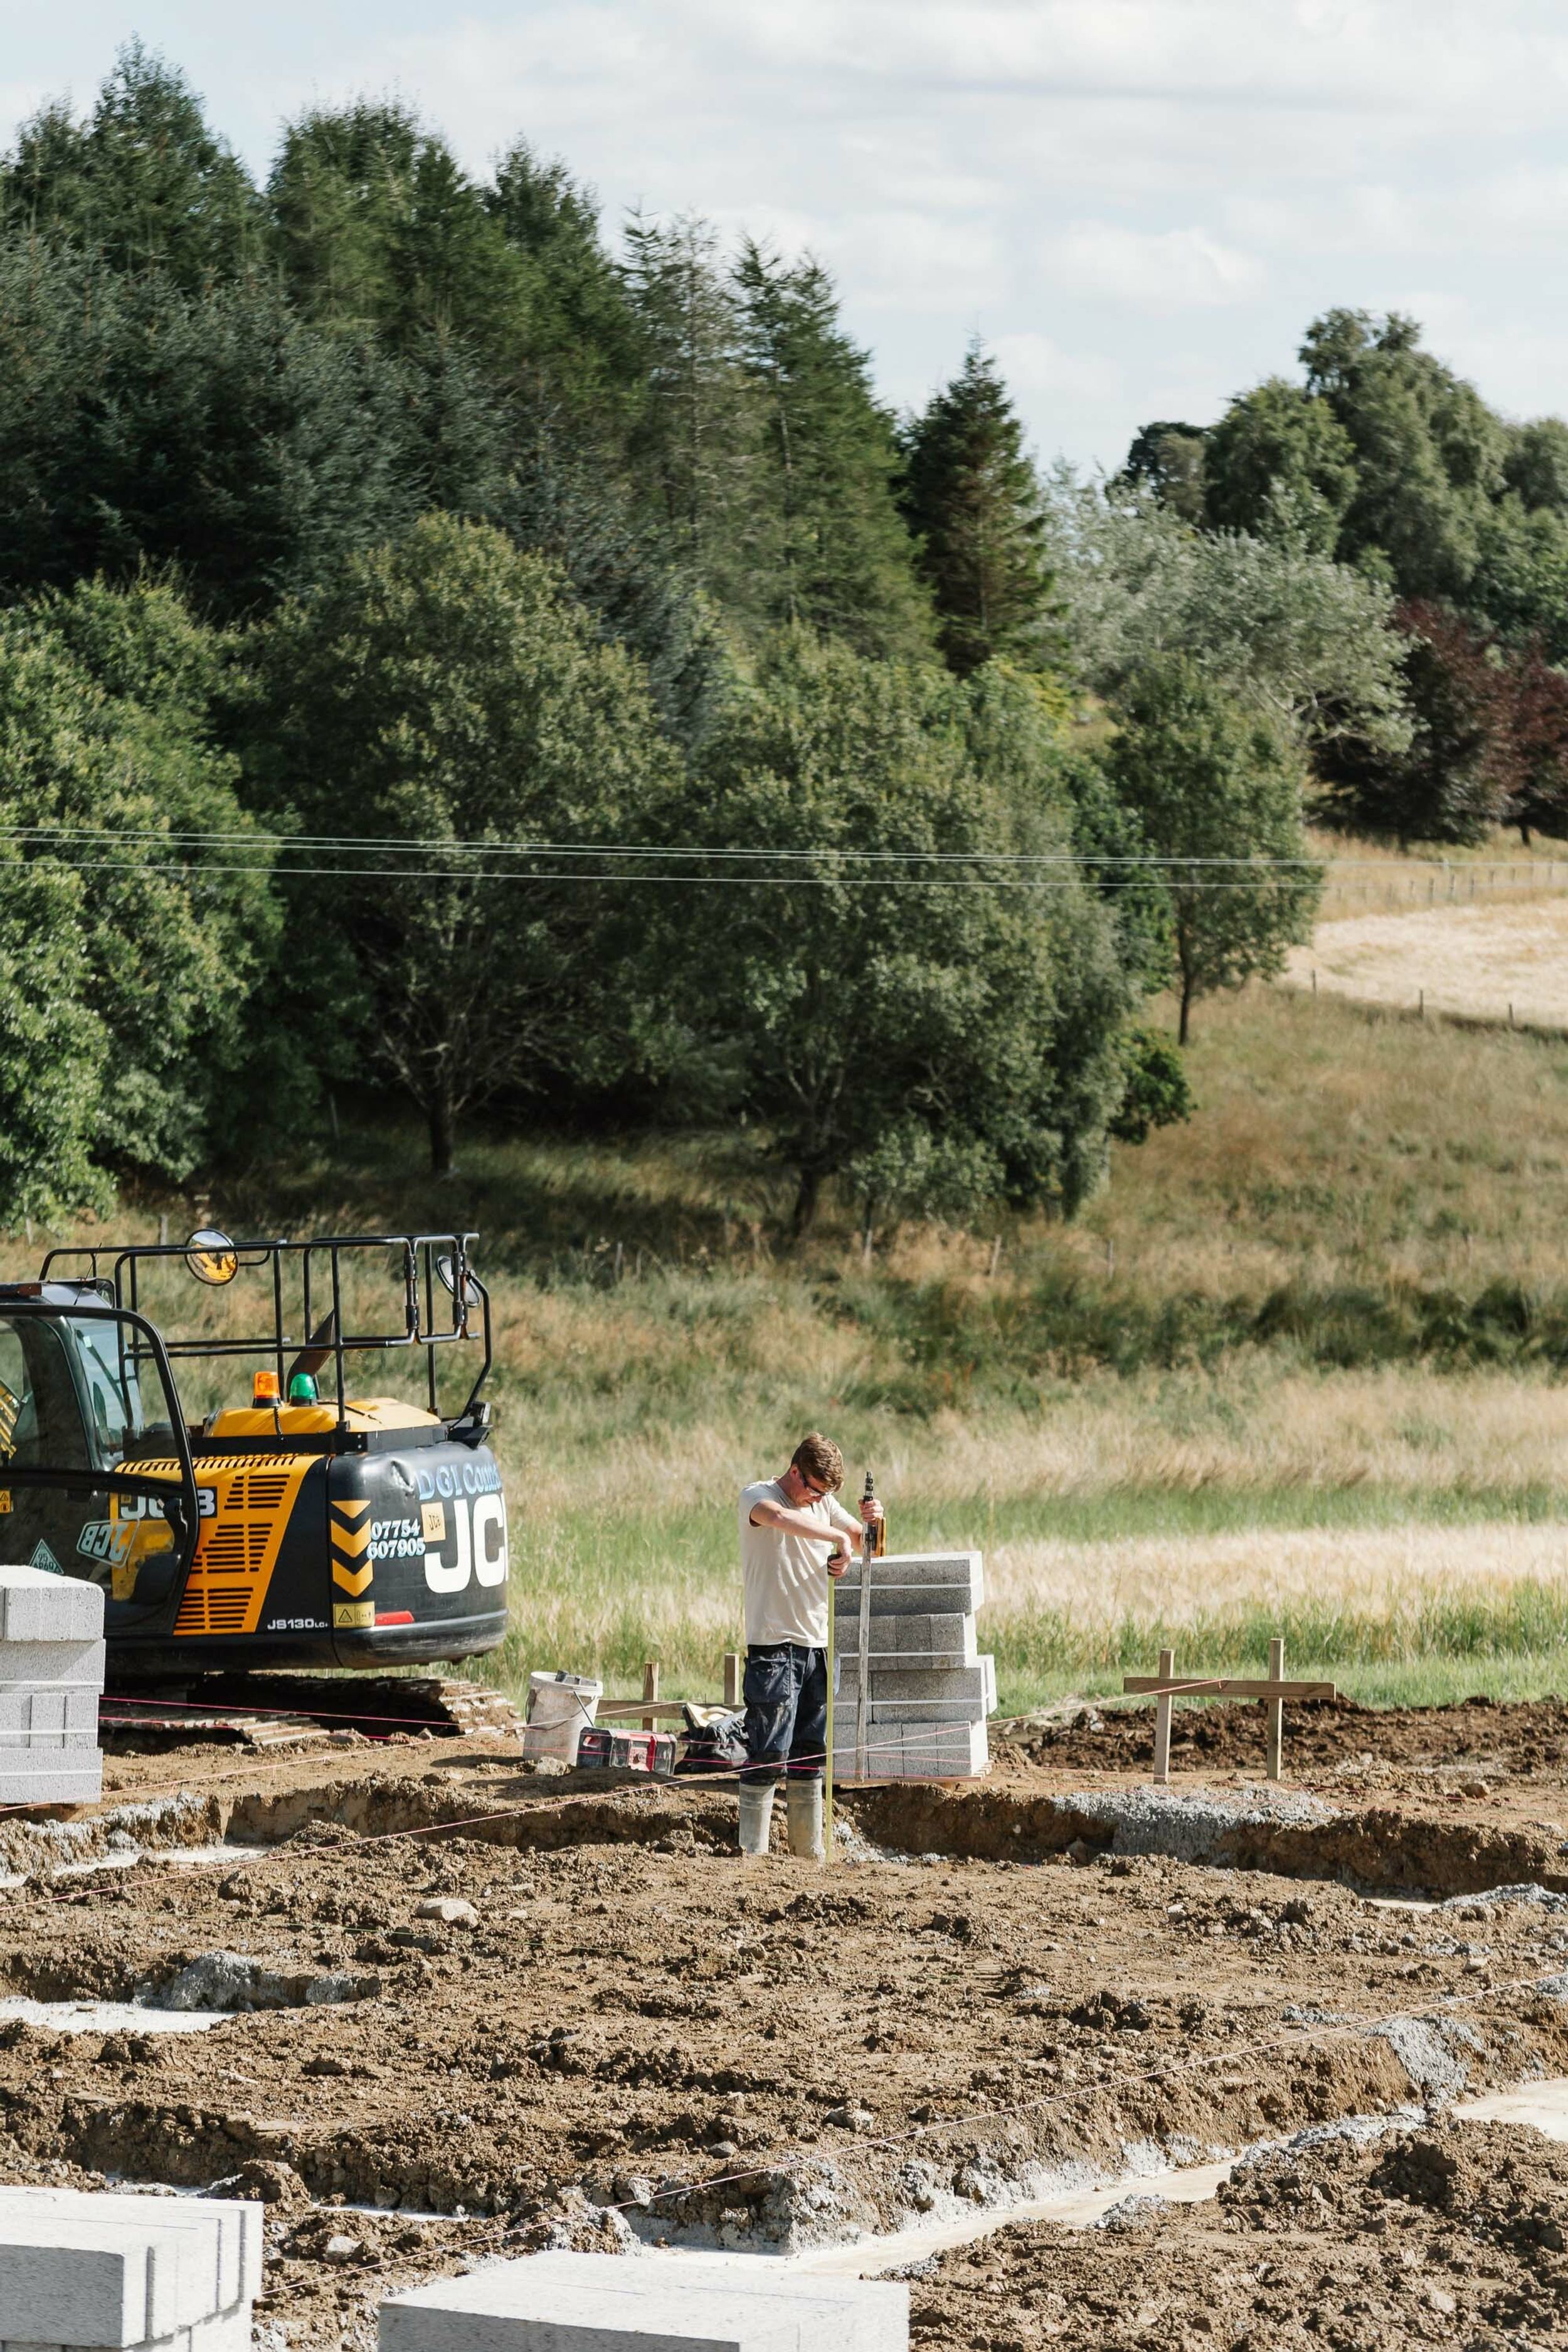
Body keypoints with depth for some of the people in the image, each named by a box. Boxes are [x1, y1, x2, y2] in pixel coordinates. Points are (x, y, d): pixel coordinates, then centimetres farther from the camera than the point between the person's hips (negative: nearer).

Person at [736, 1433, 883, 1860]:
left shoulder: (825, 1504, 14)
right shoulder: (756, 1496, -6)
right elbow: (779, 1517, -29)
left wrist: (873, 1522, -5)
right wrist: (839, 1536, -27)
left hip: (818, 1646, 7)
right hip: (772, 1647, -7)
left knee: (811, 1756, 10)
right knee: (768, 1756, -9)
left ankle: (809, 1853, 15)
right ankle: (753, 1854, -6)